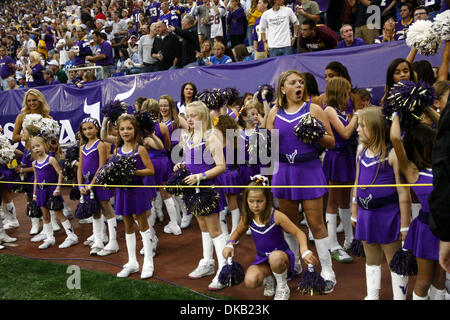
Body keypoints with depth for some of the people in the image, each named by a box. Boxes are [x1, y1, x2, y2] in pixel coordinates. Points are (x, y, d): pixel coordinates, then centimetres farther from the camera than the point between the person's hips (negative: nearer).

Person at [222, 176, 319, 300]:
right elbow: (238, 232, 16)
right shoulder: (248, 218, -5)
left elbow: (298, 233, -14)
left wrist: (305, 251, -32)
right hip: (262, 259, 3)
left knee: (275, 257, -41)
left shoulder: (276, 216, -18)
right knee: (250, 282, -27)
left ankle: (282, 286, -9)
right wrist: (230, 244, -4)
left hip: (281, 255, -3)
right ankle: (269, 278, 10)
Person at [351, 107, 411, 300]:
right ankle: (372, 296, 33)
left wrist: (404, 224, -11)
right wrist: (354, 212, 18)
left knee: (394, 261, 7)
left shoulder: (393, 154, -15)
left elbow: (403, 191, -13)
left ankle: (399, 297, 22)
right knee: (371, 259, 19)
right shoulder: (362, 153, 6)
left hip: (387, 215, -7)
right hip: (365, 214, 7)